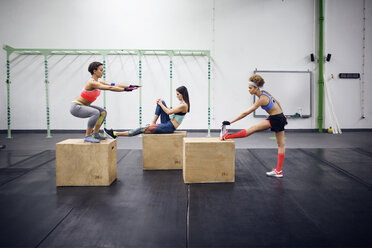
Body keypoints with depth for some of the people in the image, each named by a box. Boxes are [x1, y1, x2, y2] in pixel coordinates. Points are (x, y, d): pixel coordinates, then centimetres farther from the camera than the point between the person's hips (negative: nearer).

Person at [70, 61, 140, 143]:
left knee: (103, 112, 11)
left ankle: (95, 133, 17)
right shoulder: (92, 83, -22)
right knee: (95, 112, -32)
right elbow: (109, 88, -30)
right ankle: (87, 136, -20)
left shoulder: (98, 82, 6)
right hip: (76, 107, -10)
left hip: (83, 106, 10)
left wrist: (129, 86, -5)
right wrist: (125, 89, -31)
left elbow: (113, 85, 0)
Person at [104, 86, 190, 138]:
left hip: (169, 127, -9)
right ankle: (153, 124, 4)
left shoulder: (183, 105, -16)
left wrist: (160, 104, -2)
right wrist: (161, 103, 11)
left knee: (142, 129, -12)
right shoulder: (183, 103, 14)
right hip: (168, 124, 9)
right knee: (161, 102, 5)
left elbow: (168, 112, -16)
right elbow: (171, 111, 21)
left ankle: (115, 134, -11)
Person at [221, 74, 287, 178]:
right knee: (281, 144, 10)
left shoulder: (262, 99, -22)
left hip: (275, 119, -10)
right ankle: (279, 171, 16)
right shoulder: (264, 92, 4)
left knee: (252, 129, -16)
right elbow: (277, 103, 16)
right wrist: (282, 117, 25)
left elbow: (246, 113, -25)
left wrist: (231, 121, -25)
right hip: (279, 118, 10)